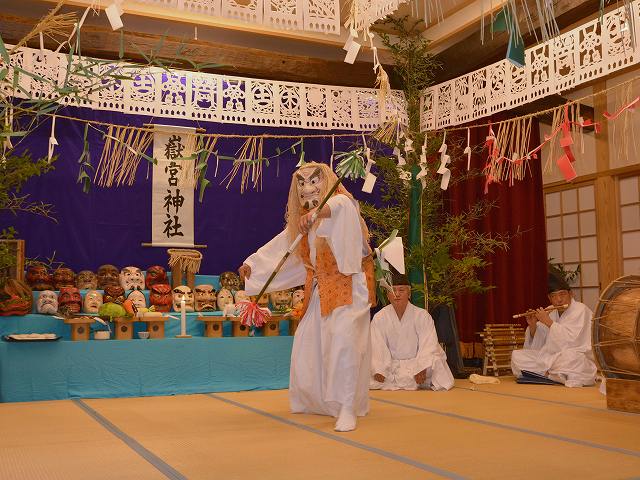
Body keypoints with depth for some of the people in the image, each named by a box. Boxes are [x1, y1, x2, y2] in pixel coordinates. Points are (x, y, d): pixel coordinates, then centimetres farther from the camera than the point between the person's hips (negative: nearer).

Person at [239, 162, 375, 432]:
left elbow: (340, 205, -36)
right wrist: (252, 264, 15)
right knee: (308, 342, 11)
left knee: (343, 338, -25)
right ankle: (318, 400, 33)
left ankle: (347, 409, -22)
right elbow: (279, 246, 22)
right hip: (321, 288, 8)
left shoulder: (341, 203, -10)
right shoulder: (302, 221, 14)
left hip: (349, 284, -8)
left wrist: (317, 212, -56)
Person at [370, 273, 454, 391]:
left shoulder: (422, 315, -5)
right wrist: (378, 370, -26)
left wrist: (422, 368, -30)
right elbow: (377, 348, -10)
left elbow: (428, 345, -14)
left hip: (417, 362, -2)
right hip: (391, 365, 2)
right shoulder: (379, 318, -2)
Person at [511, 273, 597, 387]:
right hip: (552, 359, 6)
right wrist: (533, 326, -5)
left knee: (569, 355, -41)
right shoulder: (552, 315, 12)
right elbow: (538, 345, 14)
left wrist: (548, 322, -15)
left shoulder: (580, 310, -6)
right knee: (516, 355, -4)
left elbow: (571, 340, -21)